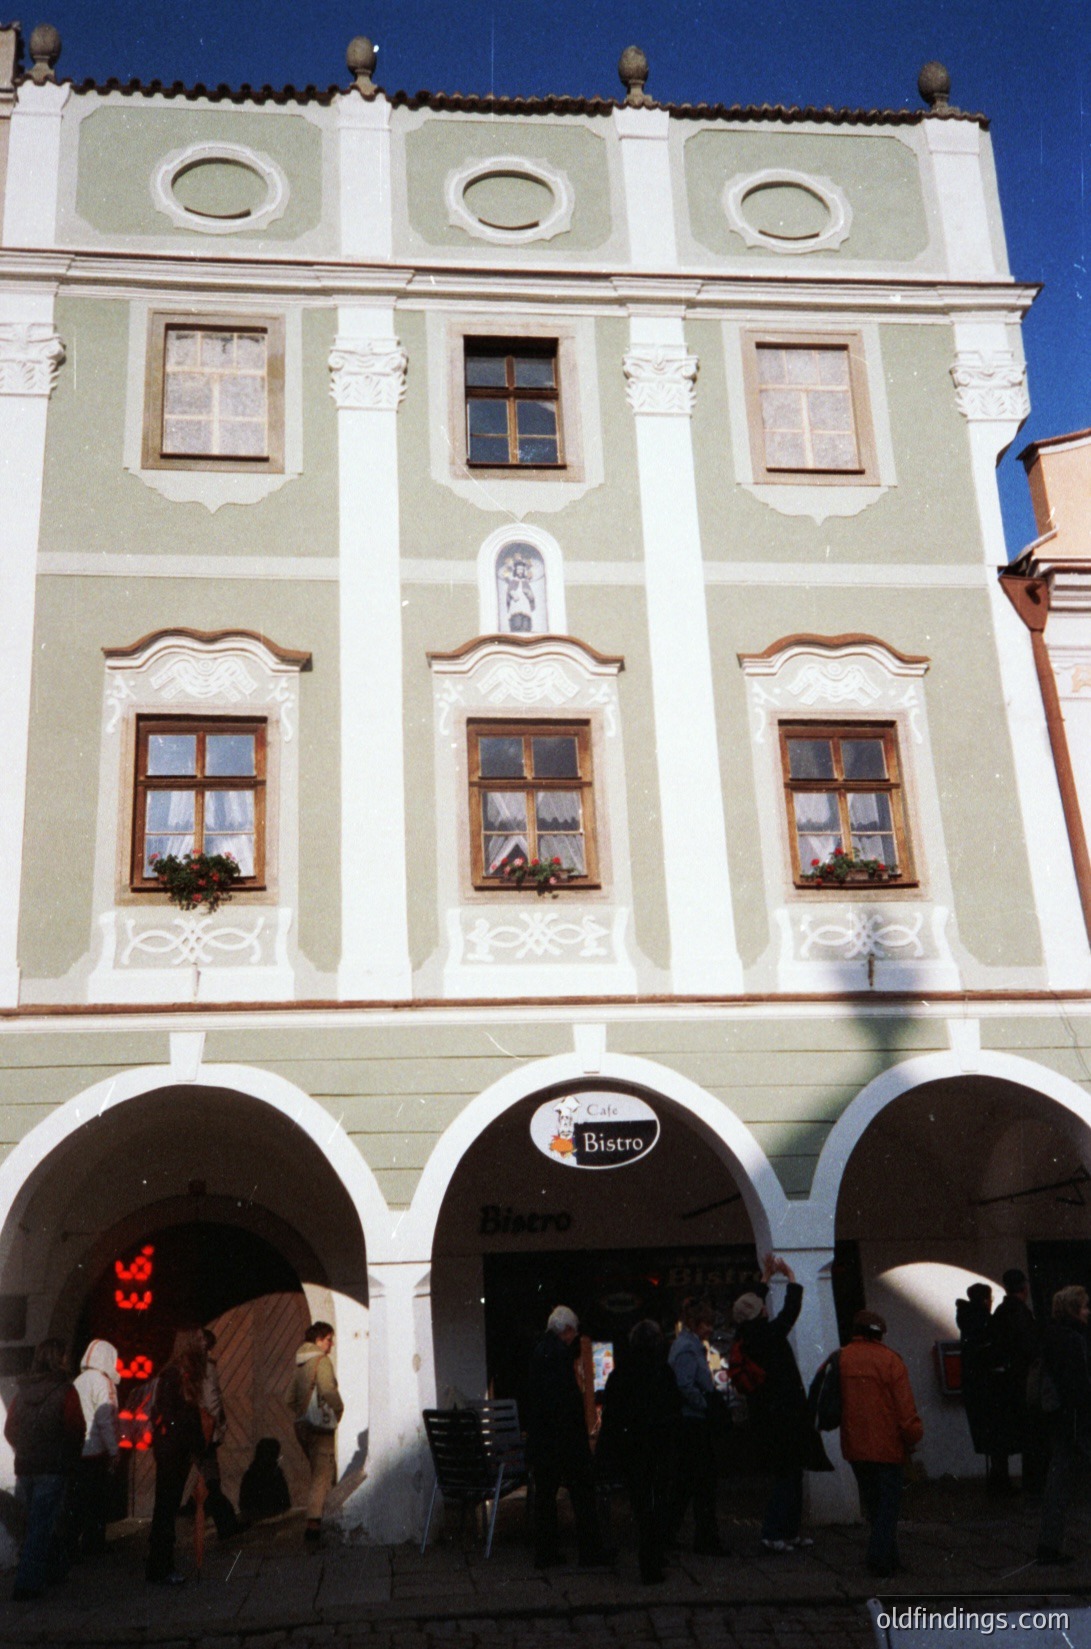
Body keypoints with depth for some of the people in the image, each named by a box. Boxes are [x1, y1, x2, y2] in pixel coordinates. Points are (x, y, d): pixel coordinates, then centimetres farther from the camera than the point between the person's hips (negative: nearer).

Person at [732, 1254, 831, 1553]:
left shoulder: (743, 1337, 2)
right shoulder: (769, 1334, -17)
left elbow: (753, 1307, 18)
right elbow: (791, 1310, -6)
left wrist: (766, 1277, 25)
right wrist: (791, 1277, 8)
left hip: (762, 1416, 8)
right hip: (784, 1414, -8)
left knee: (787, 1475, 18)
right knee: (789, 1475, -1)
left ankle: (790, 1532, 24)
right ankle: (773, 1533, -4)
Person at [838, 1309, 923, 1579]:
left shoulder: (840, 1359, 2)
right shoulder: (889, 1360, -11)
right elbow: (905, 1407, -12)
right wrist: (913, 1438, 1)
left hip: (855, 1448, 4)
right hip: (888, 1446, -4)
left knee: (872, 1505, 17)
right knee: (888, 1503, 5)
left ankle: (888, 1557, 22)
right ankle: (881, 1559, -3)